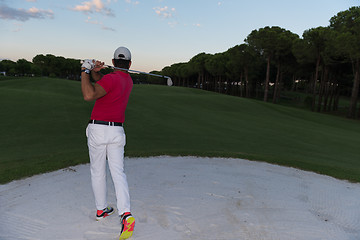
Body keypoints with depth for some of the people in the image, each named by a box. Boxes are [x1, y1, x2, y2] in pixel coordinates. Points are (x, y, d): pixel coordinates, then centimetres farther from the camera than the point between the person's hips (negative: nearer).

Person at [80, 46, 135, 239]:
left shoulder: (112, 78, -12)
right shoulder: (129, 81, 12)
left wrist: (85, 71, -16)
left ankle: (101, 210, 27)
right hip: (116, 132, 4)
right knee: (118, 173, -1)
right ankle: (125, 214, -17)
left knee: (97, 171, 13)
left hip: (98, 130, -4)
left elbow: (88, 95, -26)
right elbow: (100, 82, 17)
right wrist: (94, 71, -2)